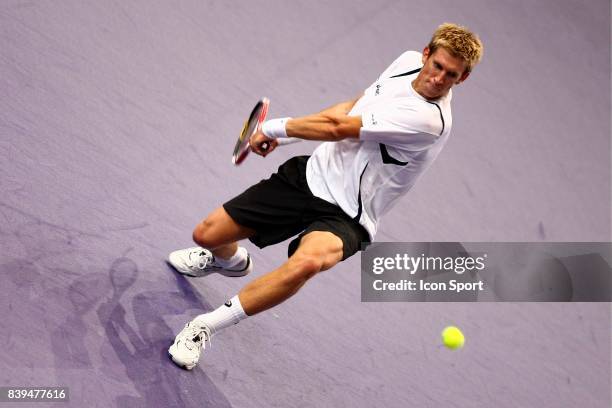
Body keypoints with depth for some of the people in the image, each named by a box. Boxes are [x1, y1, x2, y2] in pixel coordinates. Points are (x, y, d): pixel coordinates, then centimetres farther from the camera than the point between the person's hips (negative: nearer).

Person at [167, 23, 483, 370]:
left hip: (345, 215, -7)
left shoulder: (430, 119, -25)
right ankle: (231, 260, 45)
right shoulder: (408, 61, -1)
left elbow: (338, 128, -20)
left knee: (307, 262, -41)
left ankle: (204, 327, -24)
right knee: (206, 235, 6)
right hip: (312, 174, 7)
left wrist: (275, 127, -8)